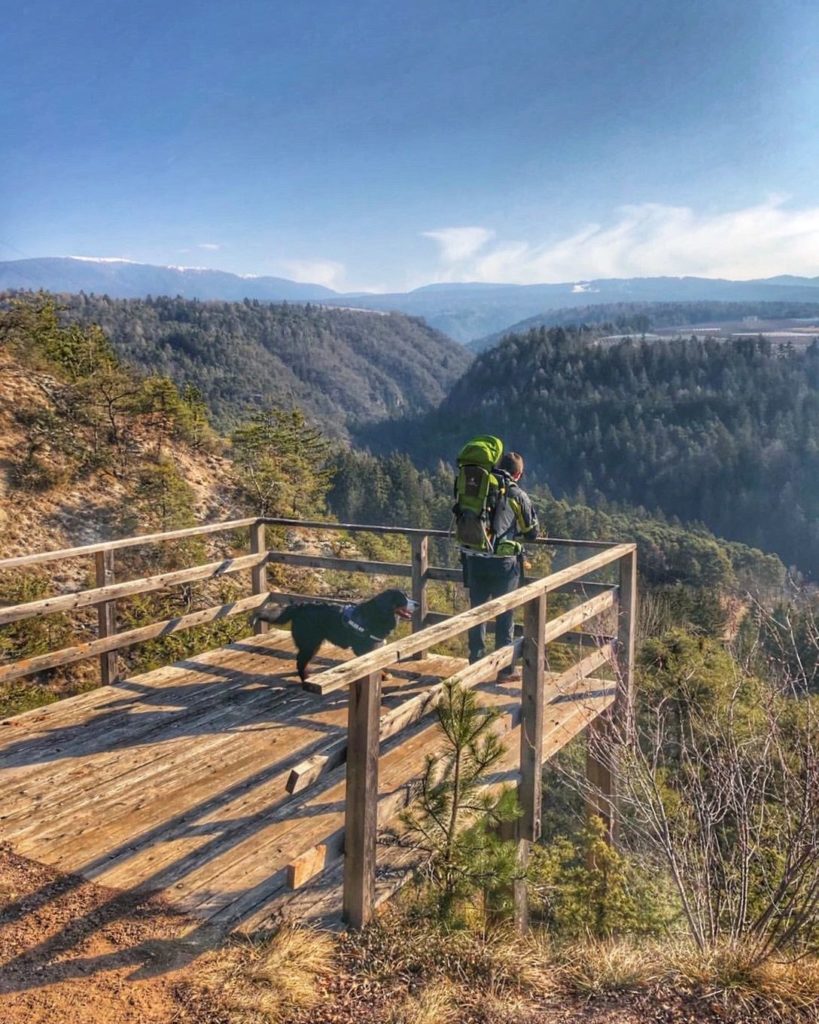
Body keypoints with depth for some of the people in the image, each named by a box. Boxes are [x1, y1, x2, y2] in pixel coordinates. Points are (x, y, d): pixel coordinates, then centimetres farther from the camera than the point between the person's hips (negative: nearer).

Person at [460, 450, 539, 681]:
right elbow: (532, 532, 4)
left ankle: (476, 664, 21)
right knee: (505, 616, 7)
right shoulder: (517, 495, -5)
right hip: (503, 562, -4)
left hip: (474, 560, 4)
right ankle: (505, 669, 13)